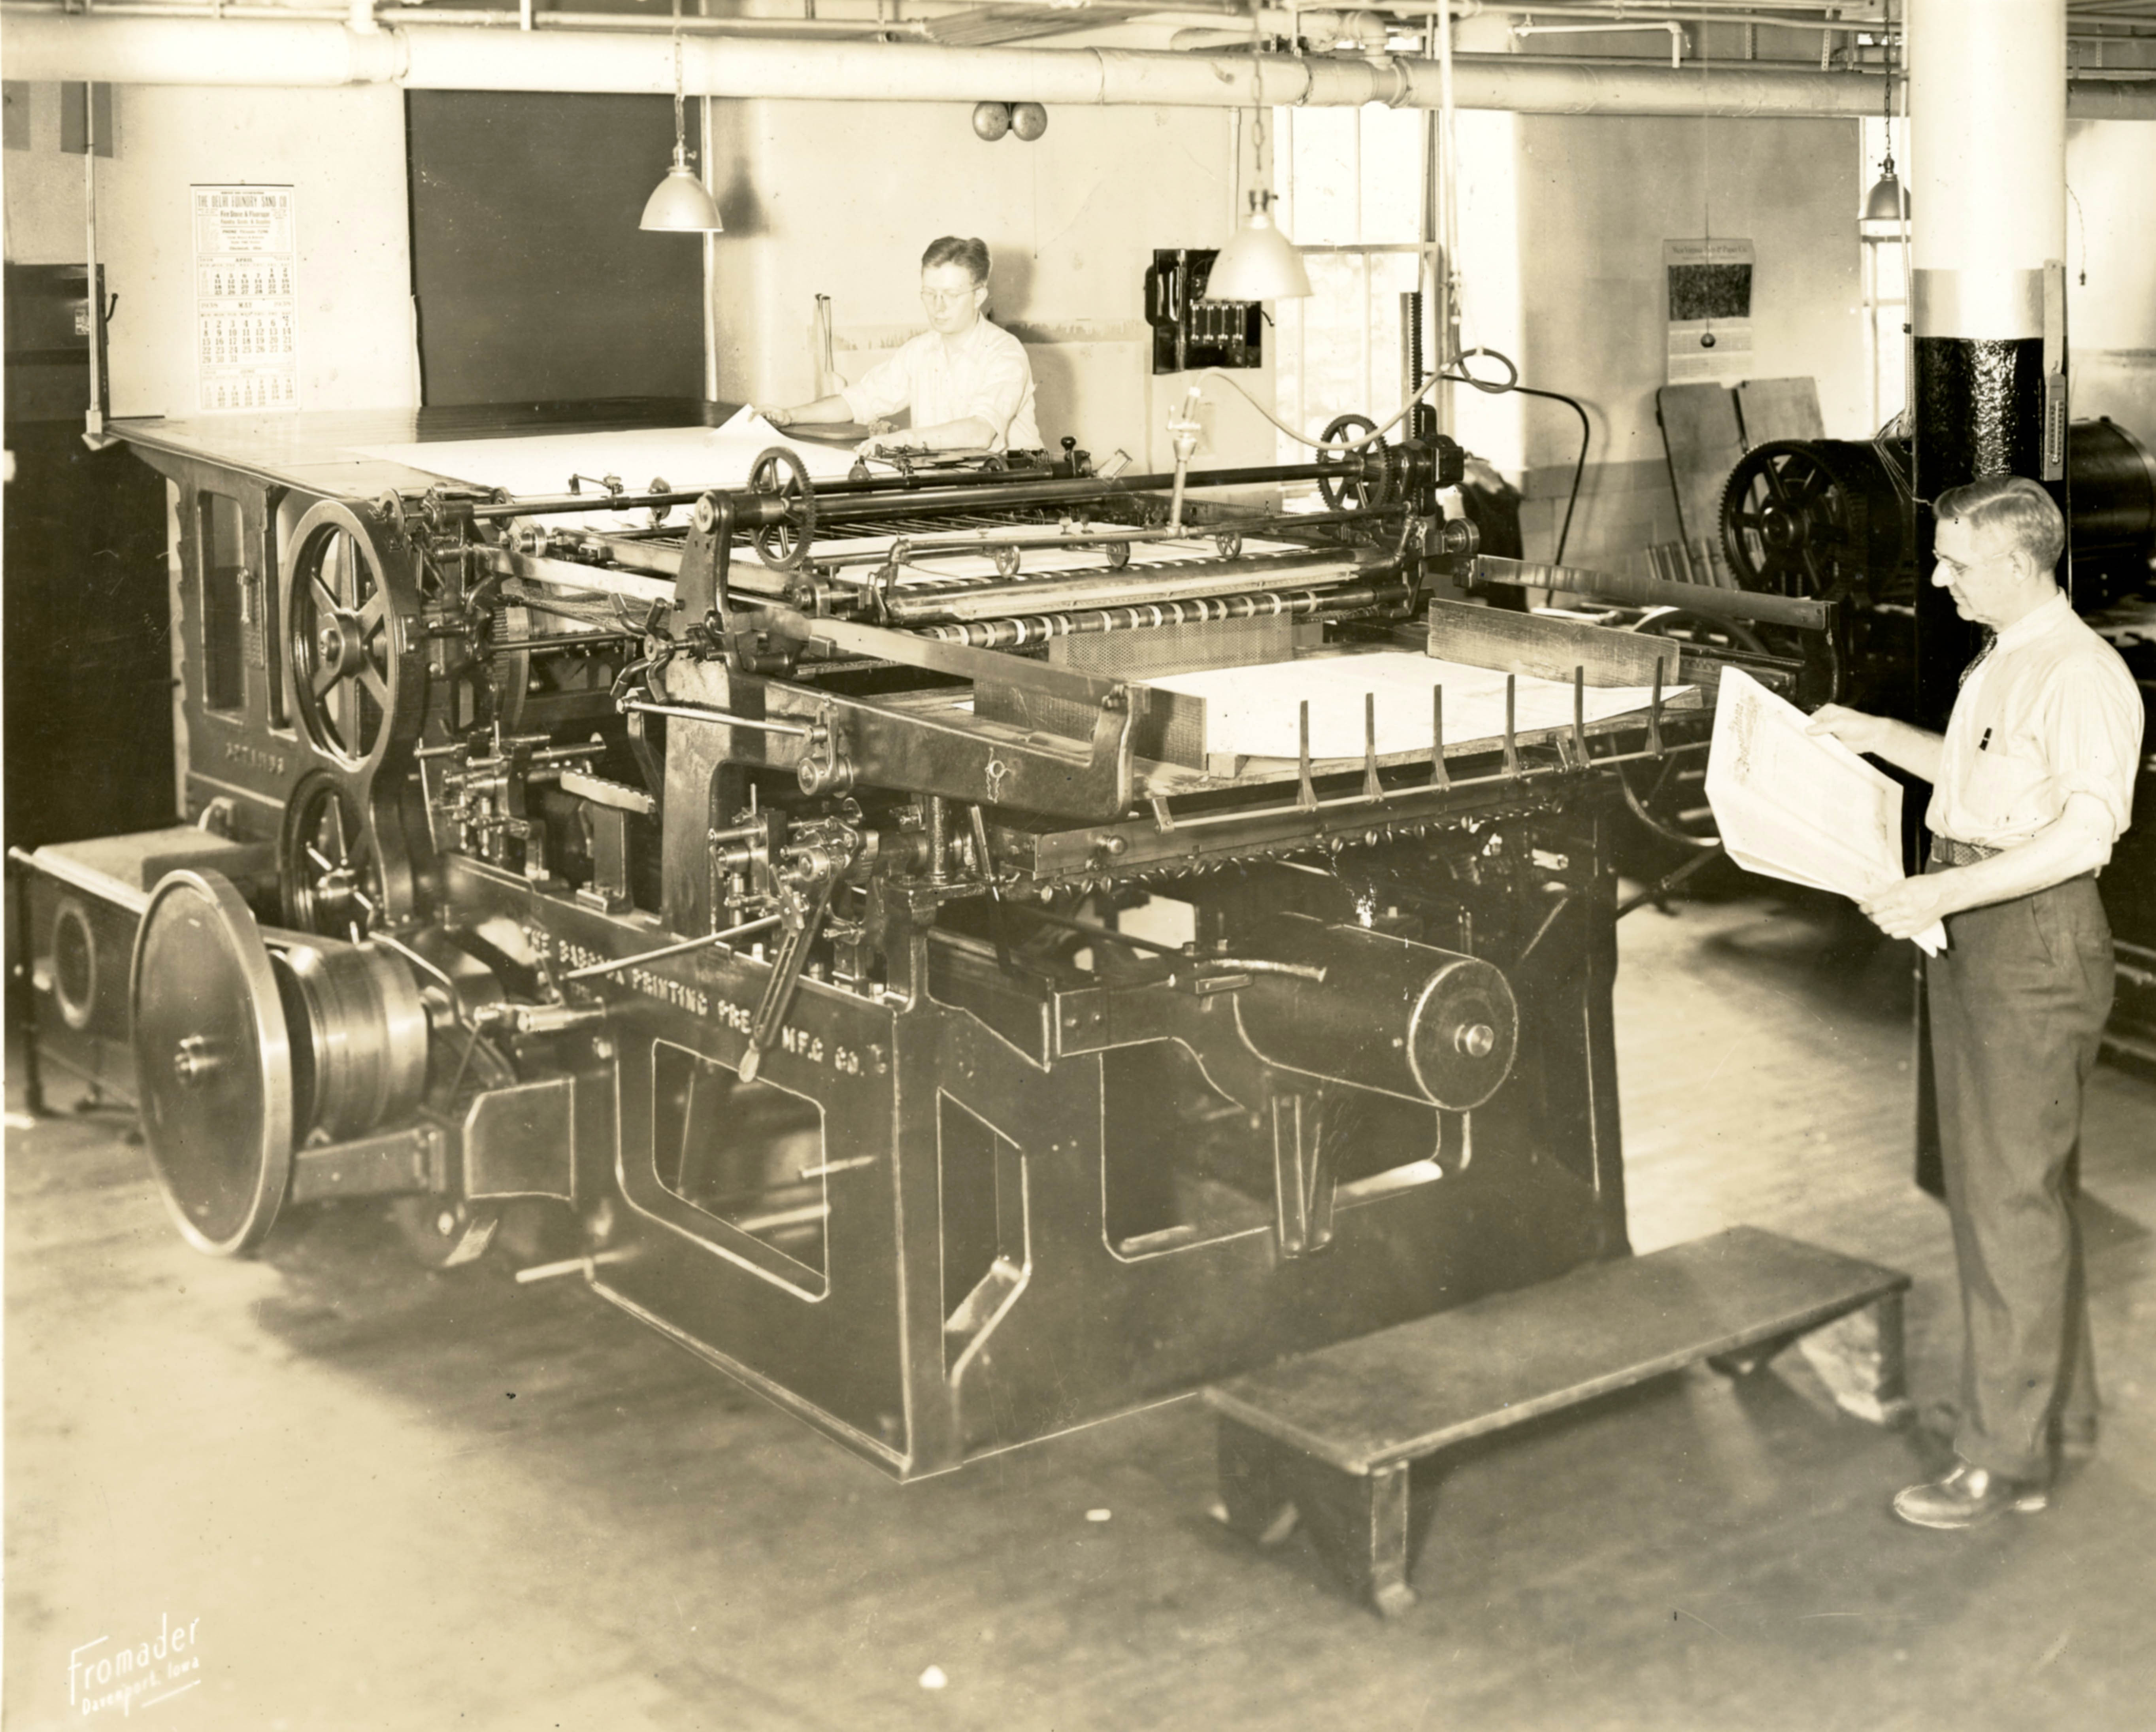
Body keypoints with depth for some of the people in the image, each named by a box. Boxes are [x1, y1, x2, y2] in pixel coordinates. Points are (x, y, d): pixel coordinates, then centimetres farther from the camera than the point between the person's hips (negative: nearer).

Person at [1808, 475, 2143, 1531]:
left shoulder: (2081, 674, -17)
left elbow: (2088, 830, -26)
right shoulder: (1999, 662, 14)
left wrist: (1947, 891, -30)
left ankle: (2008, 1457, 4)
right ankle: (2058, 1410, 32)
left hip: (2036, 939, -10)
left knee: (2012, 1196, -5)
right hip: (1970, 933, 10)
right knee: (2004, 1182, 18)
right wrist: (1876, 735, 22)